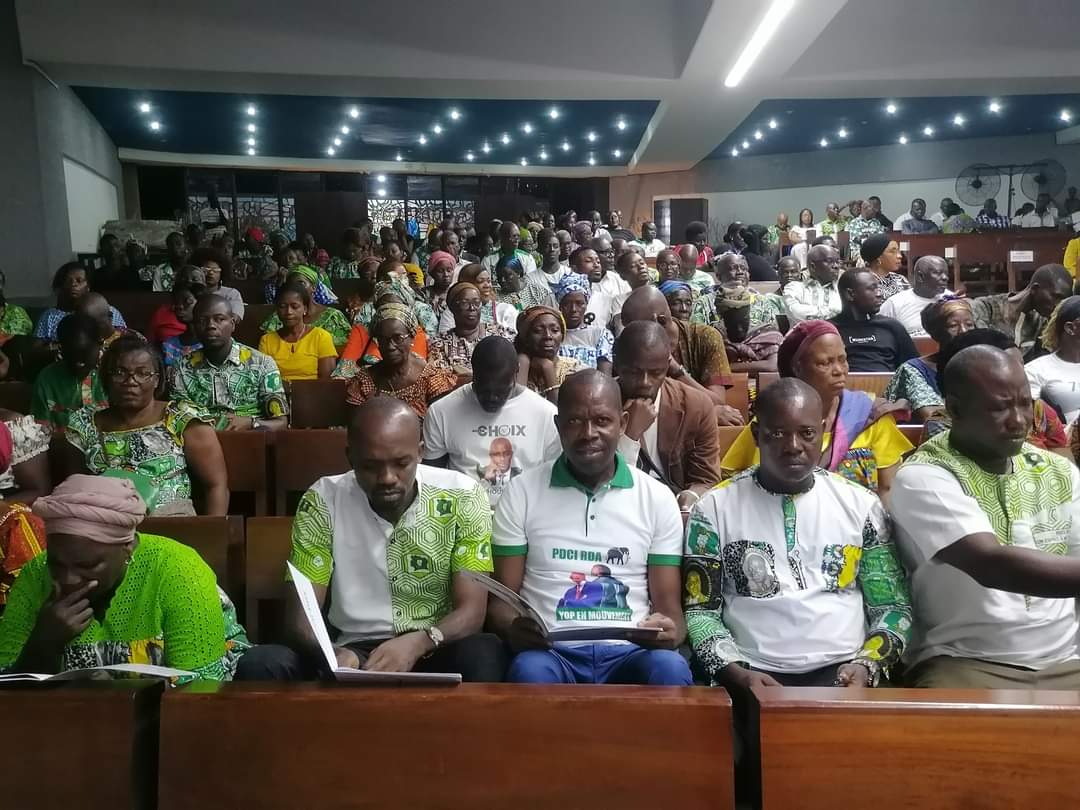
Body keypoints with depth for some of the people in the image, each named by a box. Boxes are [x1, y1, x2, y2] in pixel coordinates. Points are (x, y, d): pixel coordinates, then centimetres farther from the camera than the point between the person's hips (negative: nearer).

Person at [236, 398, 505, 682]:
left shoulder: (462, 497, -9)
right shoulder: (322, 502, -6)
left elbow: (472, 611, -11)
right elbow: (300, 614, -7)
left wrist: (419, 643, -33)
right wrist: (329, 654, -30)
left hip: (435, 653, -2)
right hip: (352, 653, 2)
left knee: (482, 655, -35)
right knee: (260, 665, -24)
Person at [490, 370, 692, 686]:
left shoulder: (658, 498, 7)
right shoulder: (521, 492, 5)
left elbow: (668, 605, 7)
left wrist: (669, 631, -18)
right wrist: (513, 628, -19)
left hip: (629, 652, 2)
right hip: (550, 651, -2)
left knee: (671, 669, -31)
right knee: (529, 672, -35)